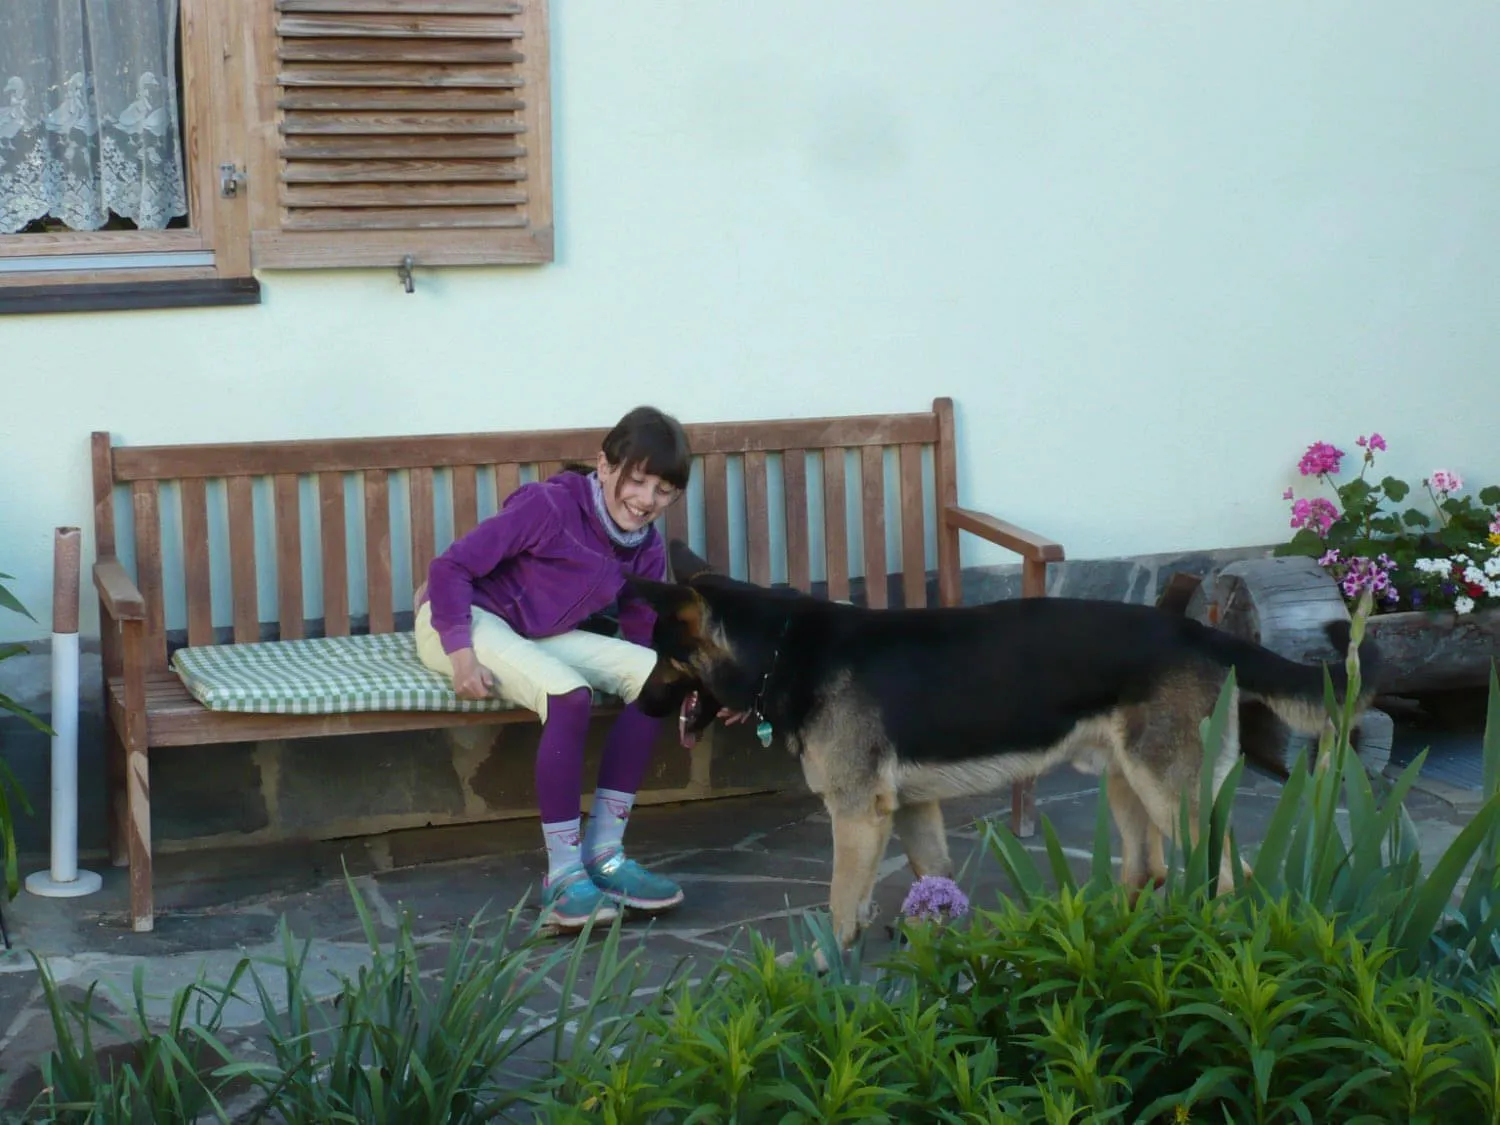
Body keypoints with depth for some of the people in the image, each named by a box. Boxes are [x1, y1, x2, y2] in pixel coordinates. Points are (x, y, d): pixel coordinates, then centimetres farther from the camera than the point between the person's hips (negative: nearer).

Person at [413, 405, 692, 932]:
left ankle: (603, 852, -11)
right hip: (460, 620, -7)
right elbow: (451, 567, -19)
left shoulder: (647, 551, 2)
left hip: (535, 636, 7)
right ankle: (563, 876, -28)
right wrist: (461, 653, -30)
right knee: (569, 694, -34)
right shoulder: (550, 506, -20)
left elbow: (642, 634, 8)